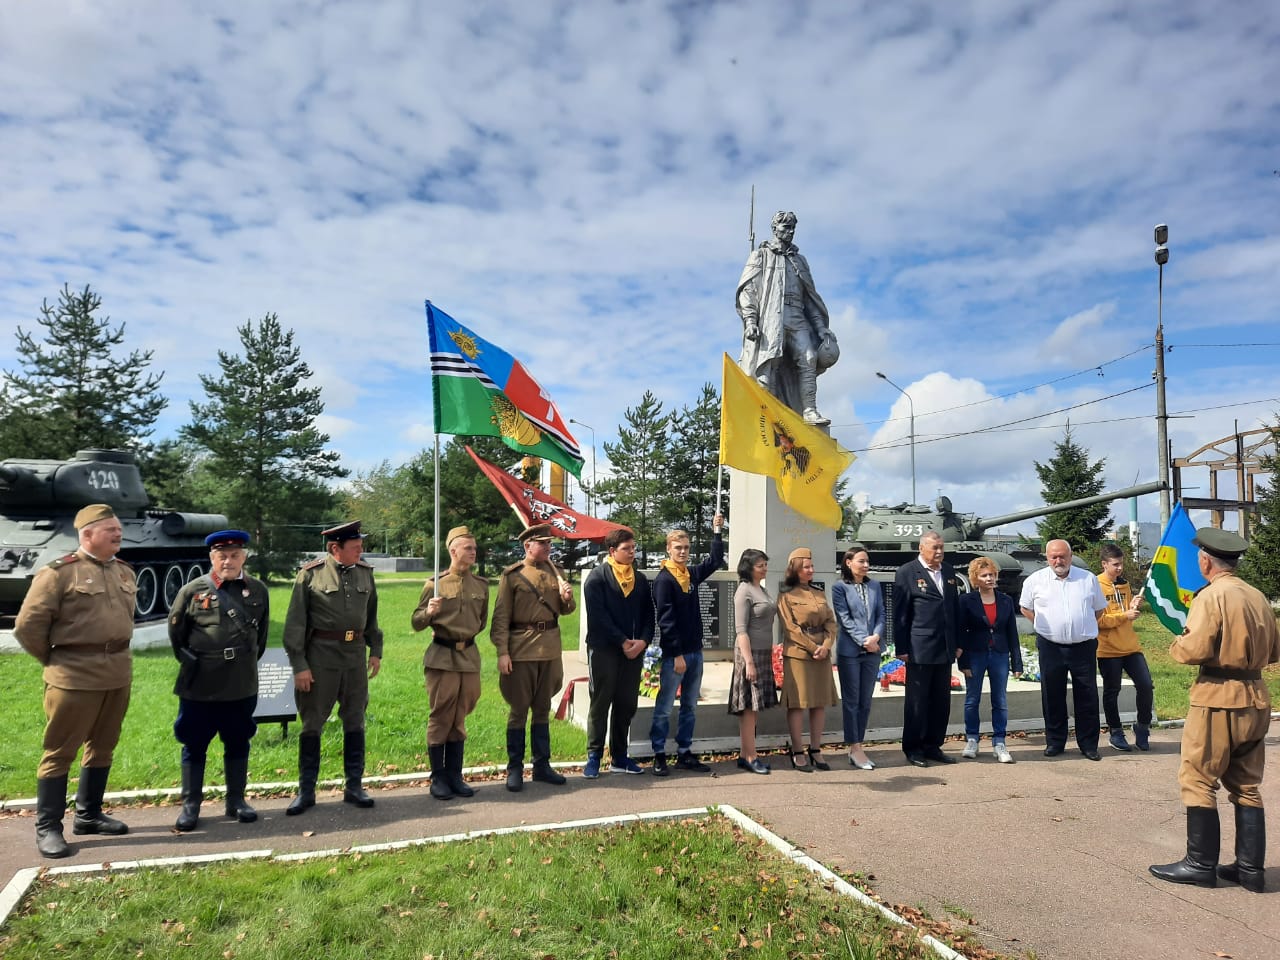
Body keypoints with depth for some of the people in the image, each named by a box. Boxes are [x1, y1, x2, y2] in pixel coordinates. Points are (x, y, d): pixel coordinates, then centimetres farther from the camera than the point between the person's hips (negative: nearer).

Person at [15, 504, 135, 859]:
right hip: (75, 676, -6)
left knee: (102, 747, 15)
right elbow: (27, 625, -9)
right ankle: (47, 828, 13)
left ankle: (88, 815, 28)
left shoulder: (125, 572, 9)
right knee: (60, 751, 3)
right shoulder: (59, 572, -10)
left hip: (118, 673, 7)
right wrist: (54, 661, 0)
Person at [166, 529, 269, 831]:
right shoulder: (192, 591, -6)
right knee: (194, 745, 7)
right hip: (199, 685, -2)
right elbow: (175, 634, 6)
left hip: (242, 685, 2)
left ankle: (236, 801, 24)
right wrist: (192, 663, 10)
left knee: (238, 744, 12)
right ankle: (190, 805, 19)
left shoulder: (258, 591, 2)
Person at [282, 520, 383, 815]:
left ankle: (354, 787, 22)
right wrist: (299, 665, -10)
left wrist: (376, 651, 11)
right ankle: (306, 792, 19)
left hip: (356, 655, 4)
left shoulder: (365, 572, 5)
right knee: (312, 724, 6)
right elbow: (295, 623, -7)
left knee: (355, 722, 10)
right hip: (321, 655, -4)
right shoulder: (310, 574, -8)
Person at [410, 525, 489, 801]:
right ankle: (438, 778, 12)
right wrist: (429, 612, -21)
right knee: (440, 718, 2)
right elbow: (417, 623, -3)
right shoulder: (435, 584, -5)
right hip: (441, 658, -4)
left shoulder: (481, 585, 7)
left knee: (460, 719, 10)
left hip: (470, 657, 4)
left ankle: (454, 775, 19)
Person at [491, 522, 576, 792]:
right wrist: (502, 652, -13)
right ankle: (514, 769, 12)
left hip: (550, 648, 5)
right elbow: (501, 617, -7)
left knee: (543, 708, 13)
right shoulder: (512, 575, -5)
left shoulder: (554, 572, 10)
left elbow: (565, 610, 16)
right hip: (521, 648, -5)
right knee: (518, 709, 2)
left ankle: (542, 765, 23)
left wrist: (567, 598, -7)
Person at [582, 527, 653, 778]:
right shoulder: (597, 577, -4)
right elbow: (598, 616, -11)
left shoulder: (640, 579, 13)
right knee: (600, 703, 1)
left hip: (634, 650, 5)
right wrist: (622, 642, -14)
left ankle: (619, 757, 18)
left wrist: (643, 640, -6)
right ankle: (593, 757, 8)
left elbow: (648, 614, 11)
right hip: (603, 649, -5)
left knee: (626, 705, 9)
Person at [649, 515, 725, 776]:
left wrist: (716, 531, 18)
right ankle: (659, 756, 8)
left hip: (695, 651, 7)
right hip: (674, 654, -7)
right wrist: (677, 654, -17)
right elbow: (666, 620, -15)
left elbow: (715, 561, 26)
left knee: (690, 707, 12)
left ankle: (685, 754, 20)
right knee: (664, 707, 0)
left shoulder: (692, 574, 10)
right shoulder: (664, 579, -11)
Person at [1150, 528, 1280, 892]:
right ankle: (1251, 868, 18)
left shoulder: (1212, 595, -14)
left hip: (1218, 699, -8)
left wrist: (1177, 644, -1)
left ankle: (1201, 864, 8)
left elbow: (1195, 650, -21)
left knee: (1197, 782, 3)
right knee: (1246, 786, 14)